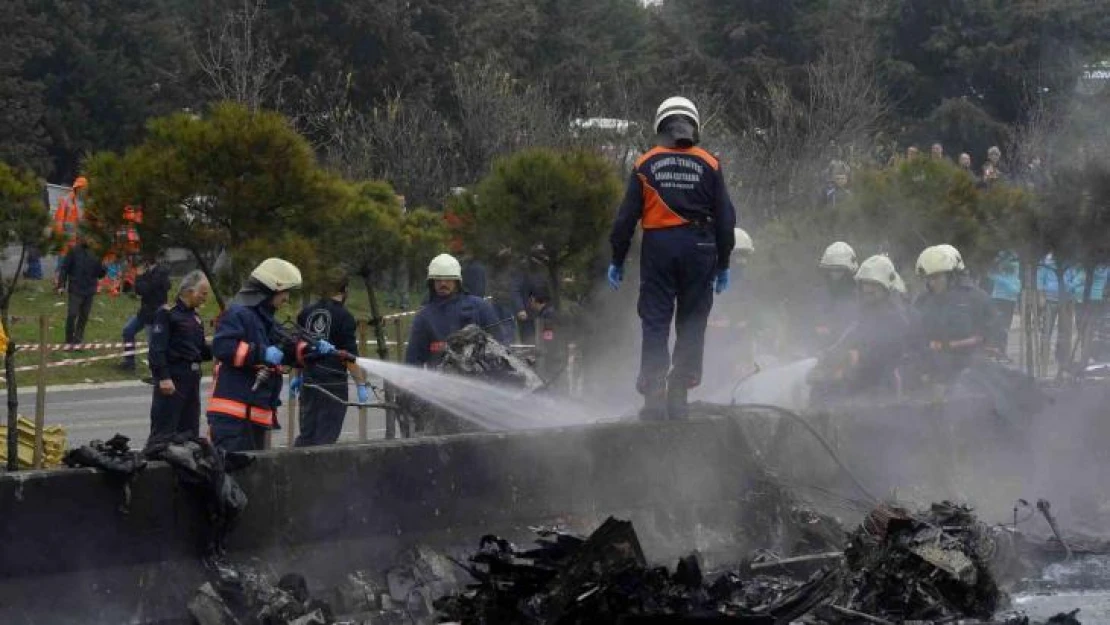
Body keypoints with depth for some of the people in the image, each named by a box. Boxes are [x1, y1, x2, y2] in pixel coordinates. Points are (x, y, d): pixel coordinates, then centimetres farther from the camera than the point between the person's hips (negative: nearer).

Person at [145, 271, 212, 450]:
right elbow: (157, 348, -16)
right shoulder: (166, 313, -9)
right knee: (164, 432, -10)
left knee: (190, 431, 12)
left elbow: (201, 351, 21)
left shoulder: (195, 317, 17)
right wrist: (163, 377, -22)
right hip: (172, 379, -9)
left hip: (192, 378, 9)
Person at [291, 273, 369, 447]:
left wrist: (297, 376, 27)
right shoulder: (344, 317, -10)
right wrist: (361, 385, -9)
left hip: (308, 382, 6)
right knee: (326, 436, -2)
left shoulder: (306, 313, 8)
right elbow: (351, 356, -13)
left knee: (306, 434, 13)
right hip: (334, 383, -6)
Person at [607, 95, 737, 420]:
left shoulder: (646, 164, 3)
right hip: (699, 247, 0)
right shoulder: (709, 165, 4)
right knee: (691, 324, 7)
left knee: (655, 323, 2)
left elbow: (626, 216, 2)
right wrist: (723, 265, 13)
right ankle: (679, 395, 4)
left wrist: (617, 260, 9)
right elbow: (725, 217, 5)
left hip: (658, 247, 0)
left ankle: (653, 396, -6)